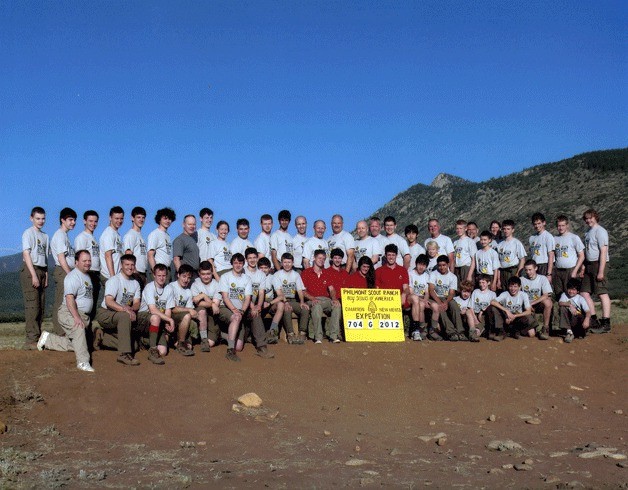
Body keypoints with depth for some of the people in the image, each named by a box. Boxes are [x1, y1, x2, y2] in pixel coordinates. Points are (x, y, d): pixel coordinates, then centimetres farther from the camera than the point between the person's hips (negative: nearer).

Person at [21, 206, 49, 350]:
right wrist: (34, 275, -17)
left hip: (41, 271, 7)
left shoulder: (45, 236, 18)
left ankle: (38, 338, 10)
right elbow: (26, 254, -10)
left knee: (40, 307, 6)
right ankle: (31, 340, -12)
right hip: (30, 270, -7)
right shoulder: (28, 233, -3)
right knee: (32, 306, -11)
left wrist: (46, 276, 10)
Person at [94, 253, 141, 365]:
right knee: (125, 316, -38)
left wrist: (131, 309, -21)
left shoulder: (135, 283, 10)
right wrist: (125, 309, -35)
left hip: (120, 317, 7)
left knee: (131, 342, -5)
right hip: (105, 314, -7)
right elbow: (109, 302, -25)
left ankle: (101, 336, 16)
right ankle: (124, 354, -38)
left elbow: (136, 304, 2)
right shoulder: (114, 280, -12)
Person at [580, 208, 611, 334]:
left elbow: (603, 252, -15)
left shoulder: (600, 231, -10)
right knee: (584, 292, 8)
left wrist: (601, 271, -20)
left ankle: (606, 324, -3)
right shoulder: (588, 232, 18)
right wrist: (584, 269, 16)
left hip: (598, 264, -9)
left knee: (602, 293, -6)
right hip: (589, 265, 9)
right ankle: (593, 319, 15)